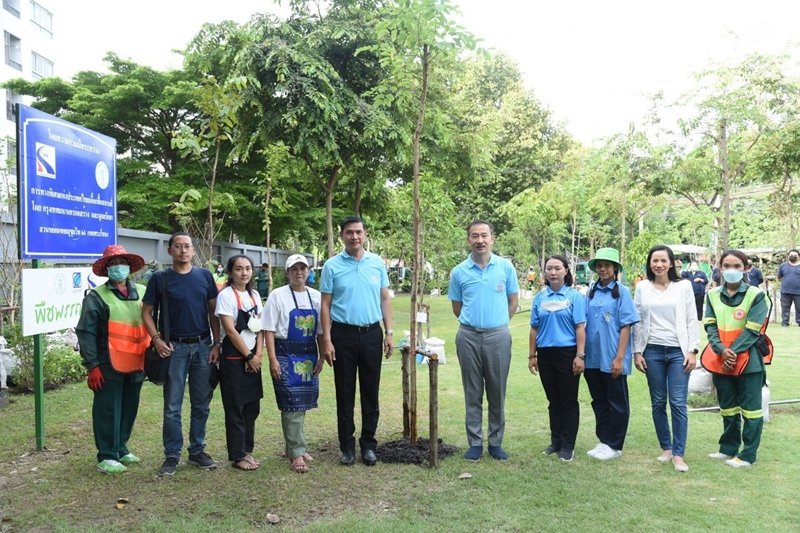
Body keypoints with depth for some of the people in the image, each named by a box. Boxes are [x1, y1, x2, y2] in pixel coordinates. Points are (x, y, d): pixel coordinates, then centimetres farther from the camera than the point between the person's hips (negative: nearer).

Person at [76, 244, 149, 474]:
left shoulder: (142, 293, 9)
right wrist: (92, 366, -12)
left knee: (129, 409, 15)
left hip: (136, 365, 5)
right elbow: (85, 333, -8)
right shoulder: (96, 296, -4)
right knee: (108, 411, 1)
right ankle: (107, 457, 13)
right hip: (109, 367, -5)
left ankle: (120, 449, 30)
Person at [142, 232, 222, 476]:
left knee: (201, 403, 8)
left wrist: (216, 343, 1)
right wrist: (157, 339, -9)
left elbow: (213, 311, 7)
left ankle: (197, 451, 21)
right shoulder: (160, 278, 0)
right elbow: (146, 311, 3)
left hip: (203, 346, 2)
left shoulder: (204, 276, 6)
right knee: (172, 405, 3)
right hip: (175, 347, -2)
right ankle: (172, 455, 13)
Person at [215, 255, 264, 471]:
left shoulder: (254, 295, 10)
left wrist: (258, 354, -3)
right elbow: (230, 330, -14)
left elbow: (260, 328, 10)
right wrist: (248, 356, -11)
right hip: (233, 358, -6)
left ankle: (247, 449, 24)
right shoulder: (226, 295, -10)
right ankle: (238, 456, 11)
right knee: (235, 408, 1)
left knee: (252, 406, 11)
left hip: (252, 358, 7)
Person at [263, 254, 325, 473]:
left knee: (302, 403, 11)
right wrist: (273, 359, -12)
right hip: (286, 356, -5)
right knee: (292, 405, -7)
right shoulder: (278, 295, -5)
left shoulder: (316, 296, 7)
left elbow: (321, 331, 12)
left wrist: (321, 357, 8)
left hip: (309, 356, 5)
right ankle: (296, 453, 1)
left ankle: (294, 446, 26)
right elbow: (269, 330, -6)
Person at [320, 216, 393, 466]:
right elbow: (325, 305, -2)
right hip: (343, 334, -2)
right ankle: (347, 445, 18)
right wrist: (327, 340, -8)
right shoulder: (332, 265, -3)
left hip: (372, 333, 2)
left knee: (370, 392, 9)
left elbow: (385, 298, 9)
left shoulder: (377, 263, 4)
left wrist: (389, 332, 3)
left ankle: (368, 444, 21)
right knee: (345, 393, 6)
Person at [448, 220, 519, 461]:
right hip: (468, 337, 0)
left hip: (498, 335, 0)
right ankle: (475, 443, 17)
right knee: (473, 393, 7)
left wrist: (497, 323, 9)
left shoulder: (506, 267, 0)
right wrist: (474, 322, 10)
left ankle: (496, 442, 19)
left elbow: (513, 302, 8)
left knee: (497, 393, 8)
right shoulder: (459, 272, 1)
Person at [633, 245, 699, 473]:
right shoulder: (642, 287, 6)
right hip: (652, 351, 2)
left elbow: (692, 321, 2)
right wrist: (637, 352, 3)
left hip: (678, 351, -2)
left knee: (678, 403, -4)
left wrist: (692, 351, -4)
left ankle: (678, 454, 4)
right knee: (658, 403, 8)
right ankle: (666, 447, 22)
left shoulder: (684, 286, 2)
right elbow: (637, 322, 7)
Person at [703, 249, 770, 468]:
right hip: (721, 361, 5)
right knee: (727, 407, 17)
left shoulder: (756, 295, -7)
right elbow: (710, 325, 2)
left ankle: (748, 454, 13)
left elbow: (753, 330, -11)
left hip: (748, 361, -4)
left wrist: (732, 351, -16)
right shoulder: (713, 295, 6)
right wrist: (721, 350, -13)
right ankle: (728, 447, 31)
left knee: (750, 408, 3)